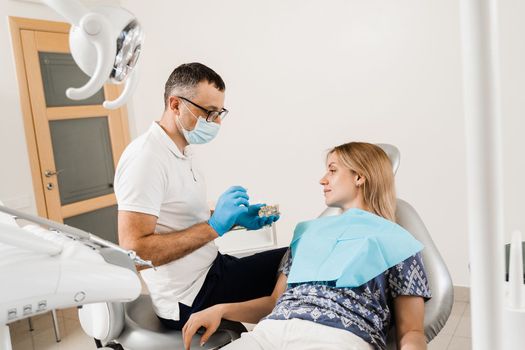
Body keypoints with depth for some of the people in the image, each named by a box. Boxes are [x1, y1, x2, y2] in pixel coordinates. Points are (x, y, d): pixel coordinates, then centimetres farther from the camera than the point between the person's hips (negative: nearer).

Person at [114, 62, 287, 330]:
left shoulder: (180, 153, 7)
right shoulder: (145, 157, -22)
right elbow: (134, 251, -28)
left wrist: (236, 218, 1)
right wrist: (215, 225, -27)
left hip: (209, 268, 9)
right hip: (189, 299, -9)